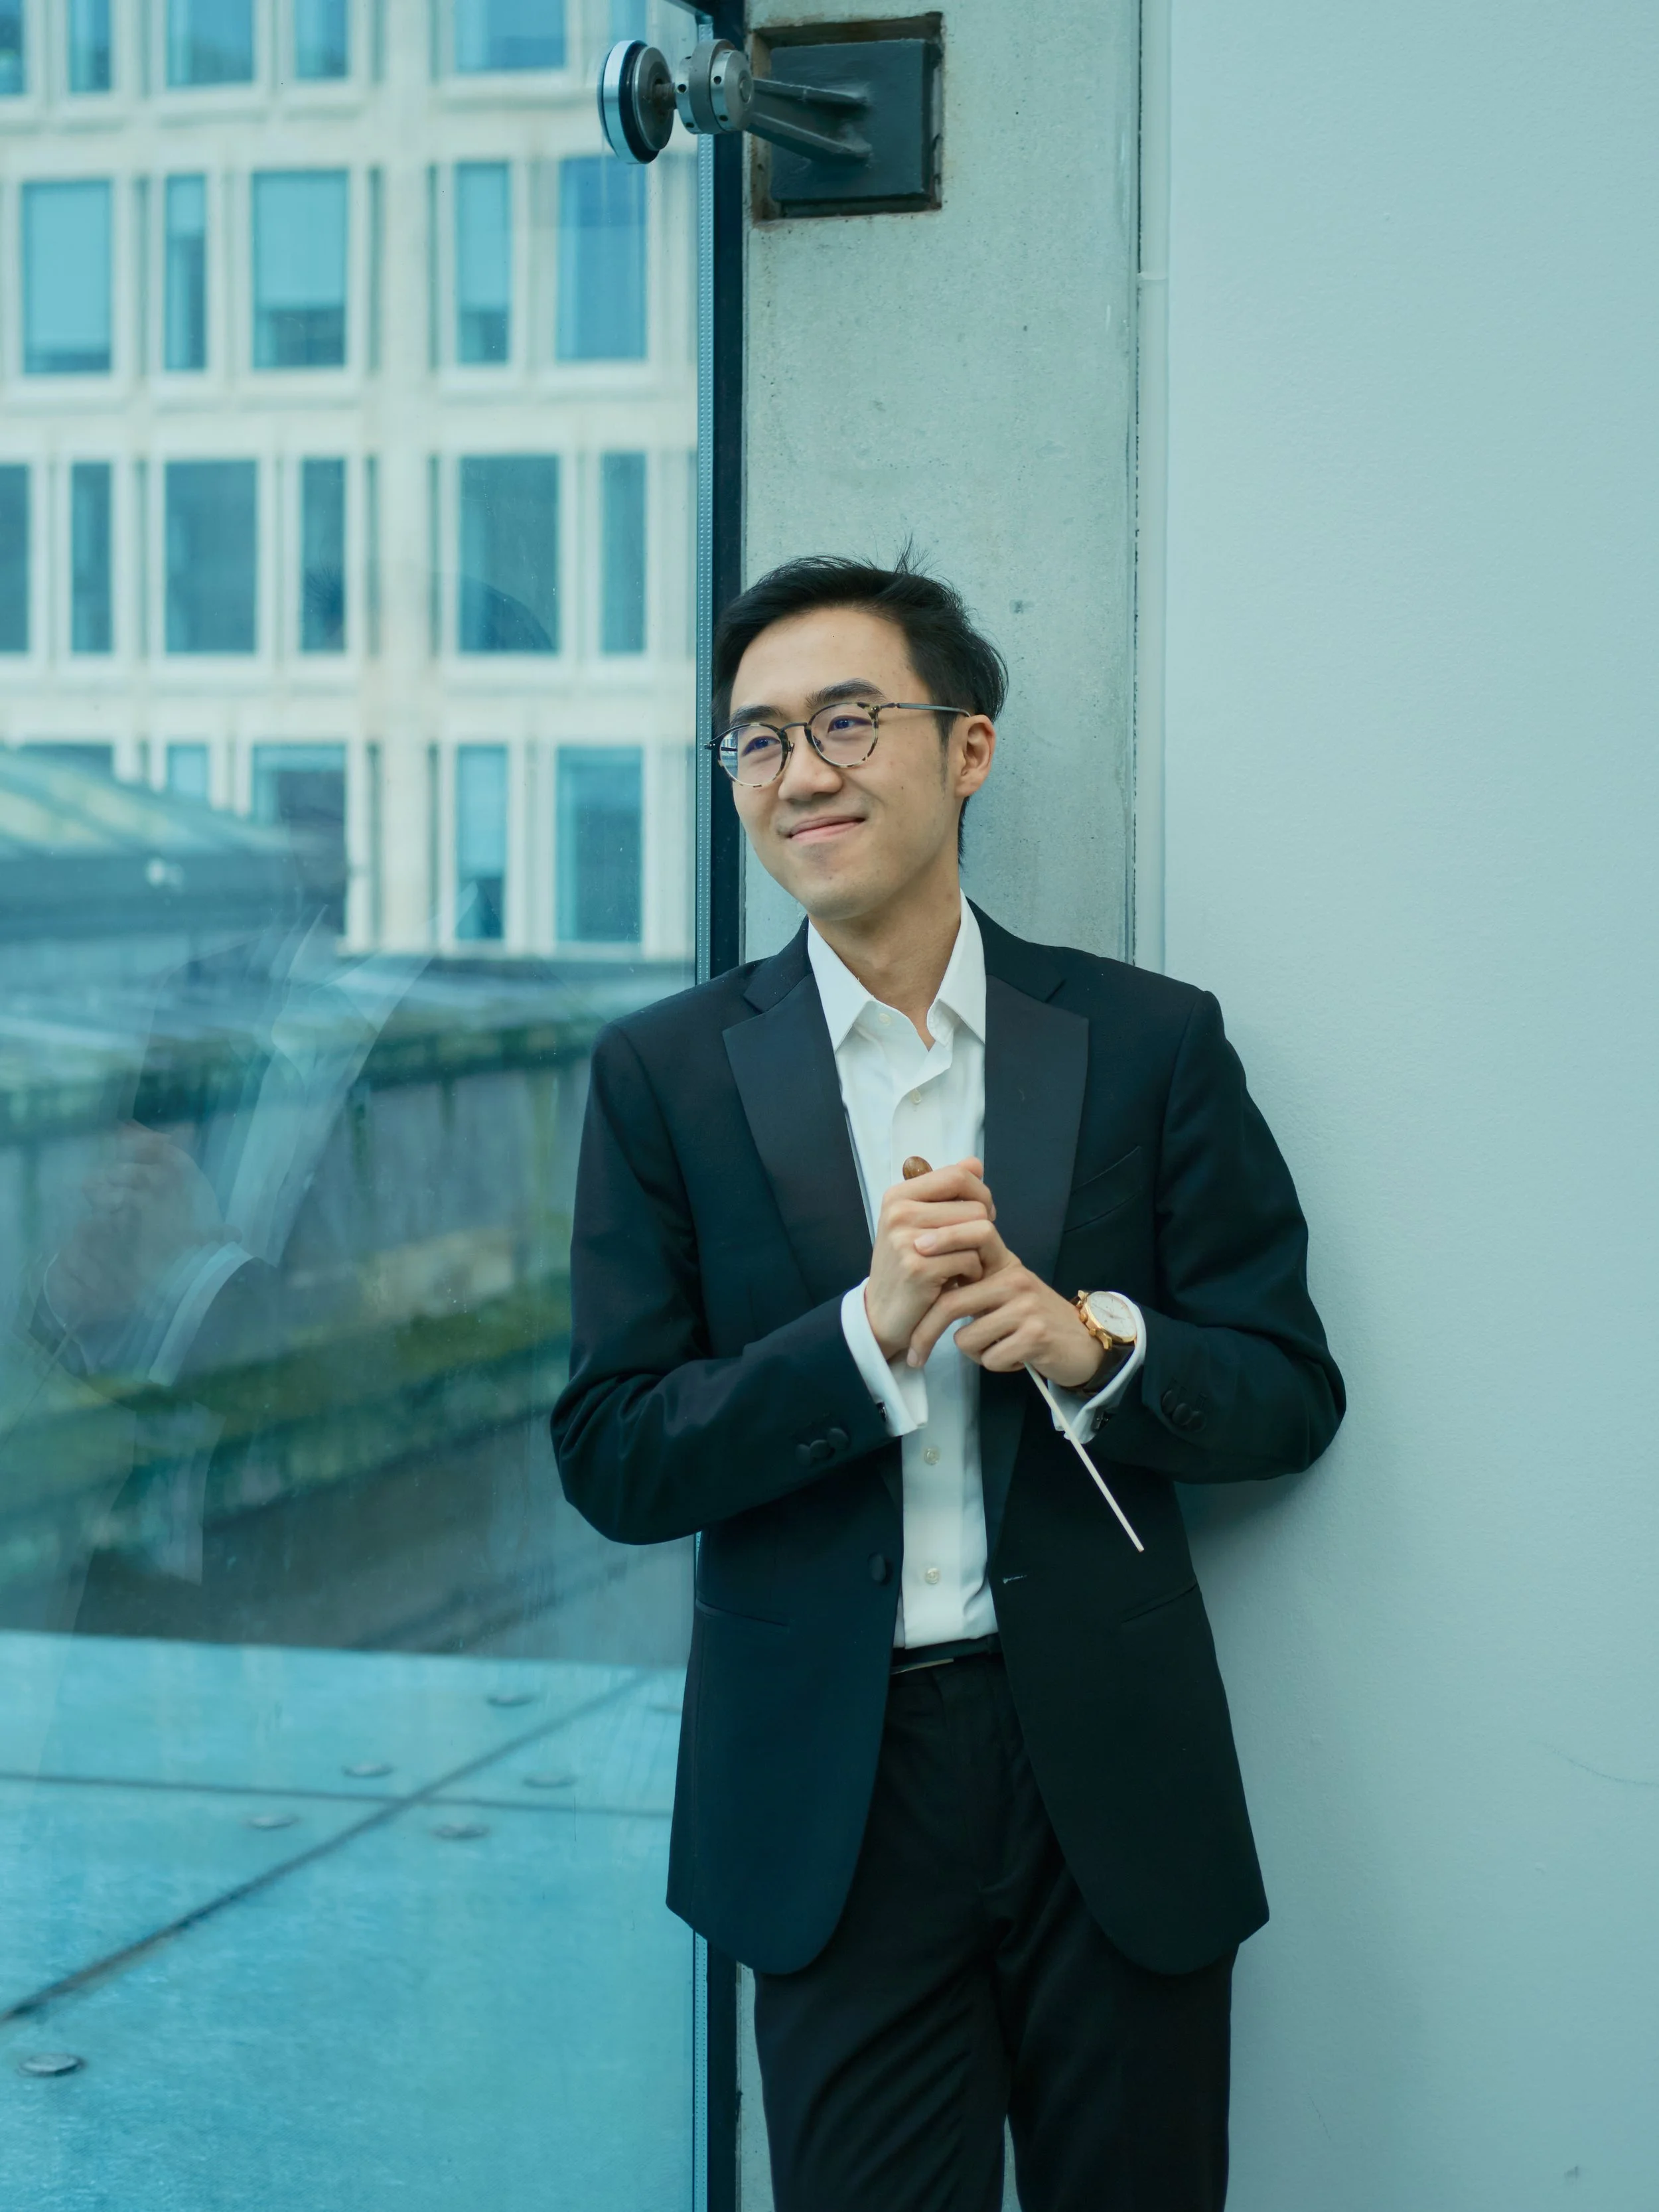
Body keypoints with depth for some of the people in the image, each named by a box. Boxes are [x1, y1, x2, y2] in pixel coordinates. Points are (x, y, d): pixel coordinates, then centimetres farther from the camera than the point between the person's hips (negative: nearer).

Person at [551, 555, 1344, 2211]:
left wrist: (1090, 1342, -17)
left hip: (1112, 1772, 1)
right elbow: (613, 1463, -4)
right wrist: (867, 1333, -18)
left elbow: (1292, 1393, 3)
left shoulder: (1151, 1043, 1)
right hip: (832, 1797, -1)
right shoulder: (667, 1074, 0)